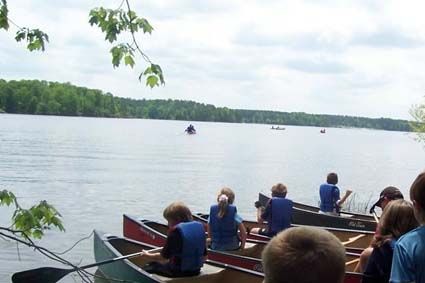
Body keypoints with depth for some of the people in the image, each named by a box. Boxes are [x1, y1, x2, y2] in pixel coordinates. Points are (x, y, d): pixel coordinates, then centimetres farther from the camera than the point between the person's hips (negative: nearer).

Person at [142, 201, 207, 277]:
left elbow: (164, 256, -9)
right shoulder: (199, 226, 2)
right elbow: (204, 255, 7)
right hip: (196, 271, 7)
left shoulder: (175, 231, -15)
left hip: (178, 272, -7)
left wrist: (148, 255, 7)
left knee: (148, 268, 10)